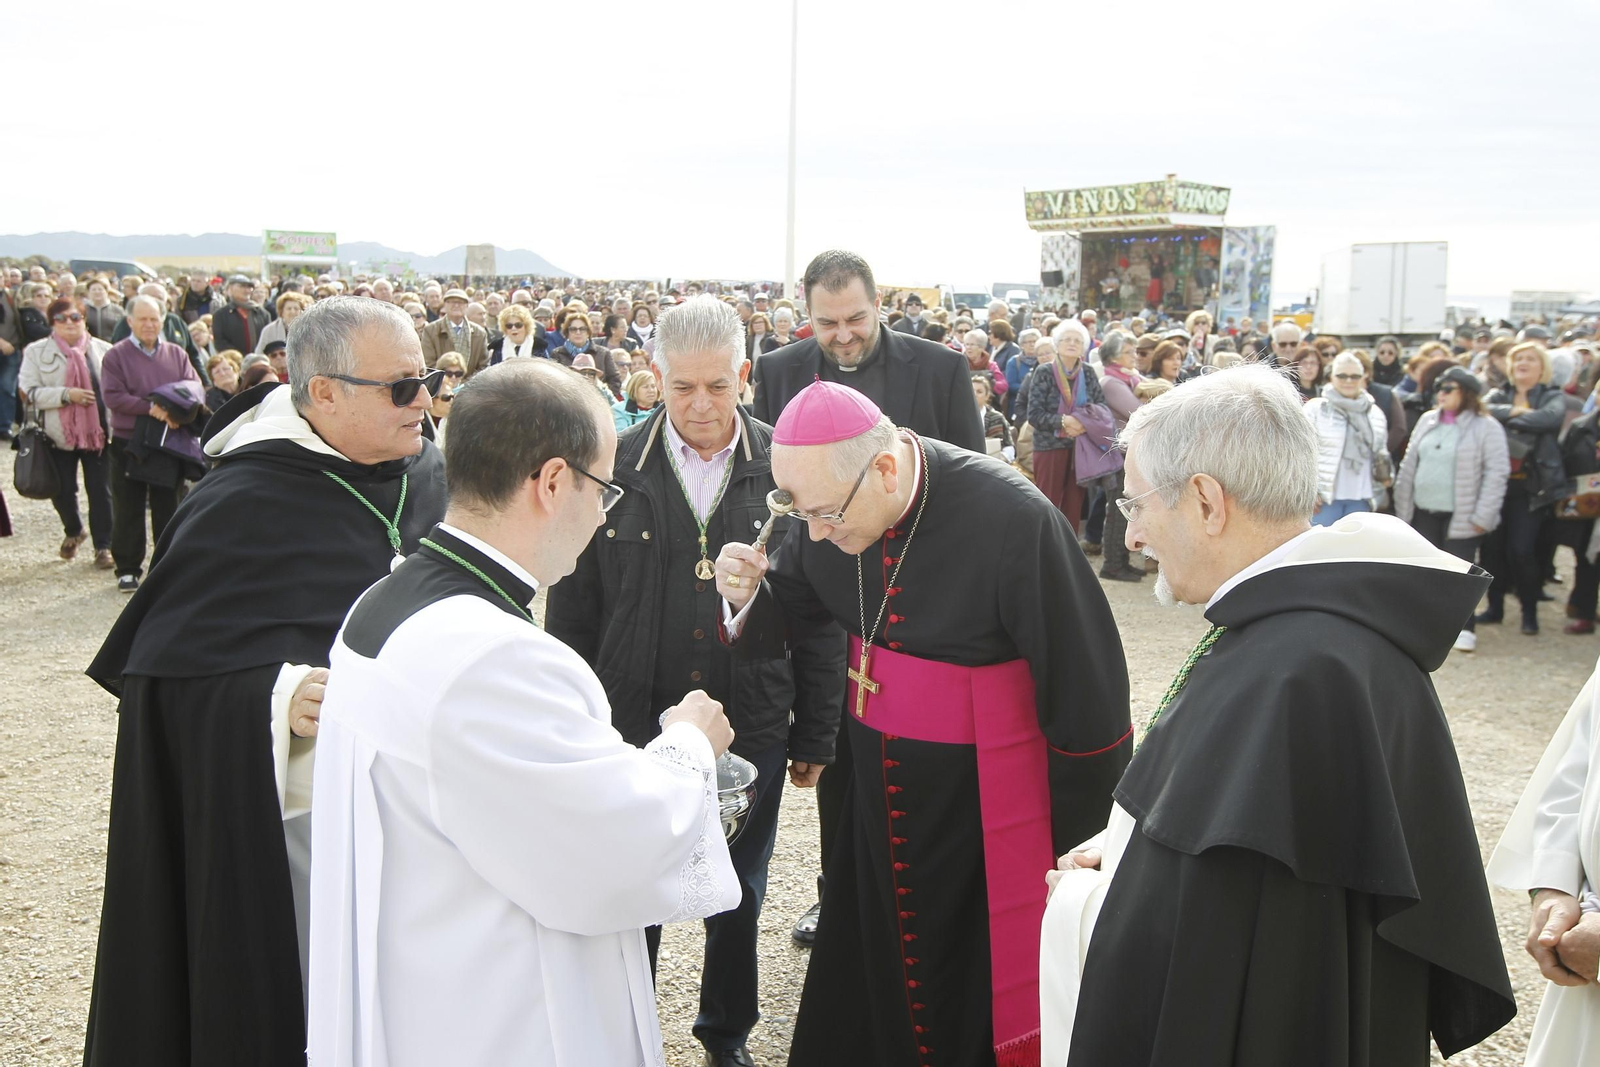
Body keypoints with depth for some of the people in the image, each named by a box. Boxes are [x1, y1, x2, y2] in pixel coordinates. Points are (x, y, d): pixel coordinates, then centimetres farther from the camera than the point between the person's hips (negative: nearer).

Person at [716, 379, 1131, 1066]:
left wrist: (1069, 849, -8)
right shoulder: (830, 499, -9)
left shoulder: (1014, 521, -27)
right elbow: (787, 611, 8)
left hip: (986, 813, -5)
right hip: (876, 796, 5)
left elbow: (1089, 699, -19)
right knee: (855, 999, 20)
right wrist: (747, 594, -17)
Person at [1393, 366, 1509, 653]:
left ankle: (1464, 628, 13)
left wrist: (1483, 515, -15)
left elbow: (1497, 473, -10)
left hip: (1461, 515, -5)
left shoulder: (1486, 427, -8)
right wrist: (1403, 505, 9)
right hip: (1423, 512, 5)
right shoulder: (1427, 422, 10)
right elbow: (1409, 464, 13)